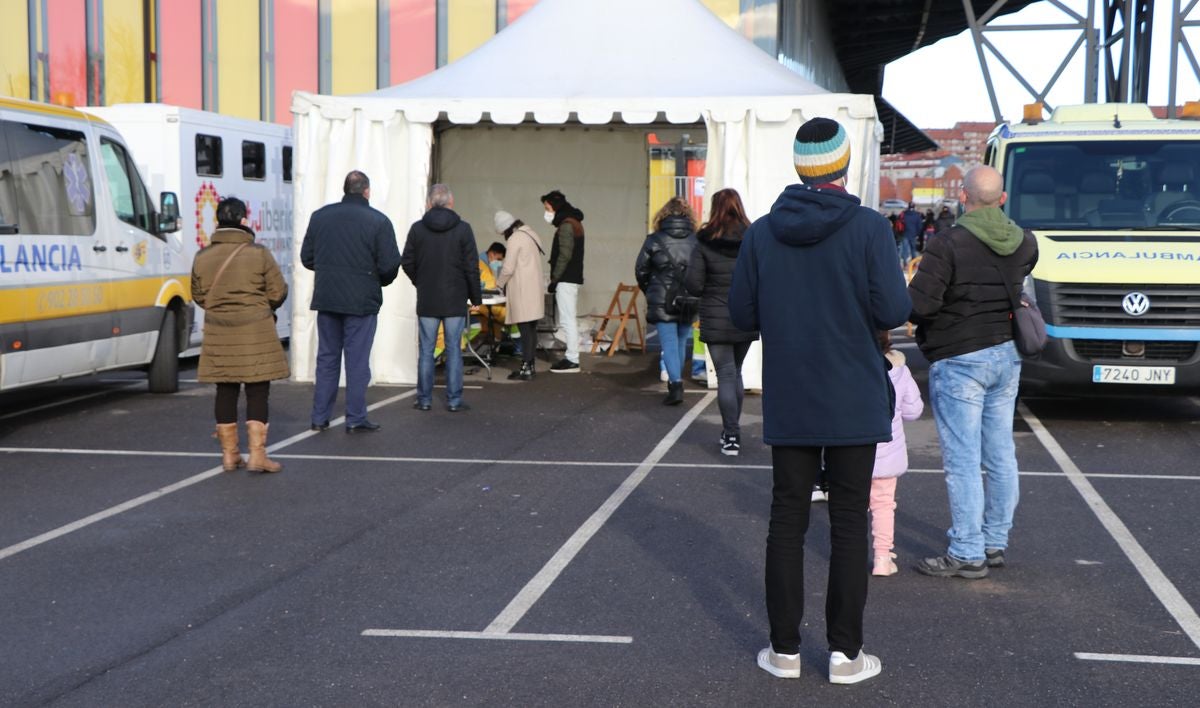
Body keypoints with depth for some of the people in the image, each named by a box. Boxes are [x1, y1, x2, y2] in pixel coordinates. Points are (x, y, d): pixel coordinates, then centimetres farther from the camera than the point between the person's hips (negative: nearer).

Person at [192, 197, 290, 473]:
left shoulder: (202, 257, 2)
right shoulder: (259, 254, -9)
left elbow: (198, 296, 10)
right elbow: (278, 294, -5)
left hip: (218, 335, 4)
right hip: (255, 333, -3)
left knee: (226, 391, 11)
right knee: (257, 391, 2)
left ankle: (229, 453, 17)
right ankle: (257, 455, -1)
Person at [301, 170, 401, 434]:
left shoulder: (320, 216, 4)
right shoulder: (378, 221, -9)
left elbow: (306, 257, 7)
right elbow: (390, 265, -12)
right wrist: (380, 280, 9)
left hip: (326, 299, 4)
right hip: (361, 301, -4)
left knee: (327, 358, 13)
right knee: (357, 361, 3)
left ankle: (320, 417, 15)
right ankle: (355, 419, 6)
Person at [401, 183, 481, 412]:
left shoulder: (417, 229, -3)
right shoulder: (463, 229, -6)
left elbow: (406, 262, 1)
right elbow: (471, 267, -6)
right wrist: (475, 296, 4)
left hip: (427, 300, 1)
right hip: (455, 300, -1)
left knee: (426, 350, 8)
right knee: (453, 350, 5)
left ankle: (424, 399, 10)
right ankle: (454, 400, 6)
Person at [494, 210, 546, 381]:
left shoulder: (515, 239, -12)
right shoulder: (530, 235, 15)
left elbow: (508, 269, -13)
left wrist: (499, 284, 5)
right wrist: (507, 284, 19)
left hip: (522, 293, -9)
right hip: (534, 290, 9)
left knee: (525, 330, -7)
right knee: (531, 330, 12)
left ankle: (525, 369, -6)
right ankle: (530, 365, 18)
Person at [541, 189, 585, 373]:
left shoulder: (566, 225, -14)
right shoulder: (573, 222, 18)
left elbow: (564, 256, -20)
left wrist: (554, 279, -16)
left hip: (566, 280, -10)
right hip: (571, 278, 10)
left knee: (567, 319, -9)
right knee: (569, 319, 13)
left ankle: (572, 360, -8)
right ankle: (571, 356, 18)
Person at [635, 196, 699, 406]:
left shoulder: (654, 240, -5)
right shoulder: (697, 241, -2)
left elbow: (641, 271, 1)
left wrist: (649, 291, 18)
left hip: (662, 302, -2)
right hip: (688, 302, 2)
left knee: (669, 344, -1)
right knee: (682, 343, 18)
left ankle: (676, 384, -16)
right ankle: (675, 382, 28)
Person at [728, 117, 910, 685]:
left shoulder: (762, 232, -2)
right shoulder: (868, 227, -11)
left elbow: (742, 313, 1)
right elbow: (893, 312, -15)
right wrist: (858, 307, 7)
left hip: (788, 403, 3)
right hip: (853, 401, -2)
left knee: (787, 519, 10)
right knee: (849, 523, 6)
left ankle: (784, 648, 14)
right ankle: (845, 651, 10)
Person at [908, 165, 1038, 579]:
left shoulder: (951, 244, -17)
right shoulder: (1024, 244, 4)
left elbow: (918, 306, -22)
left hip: (959, 362, -7)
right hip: (1007, 356, 7)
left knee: (962, 460, -2)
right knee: (1001, 456, 14)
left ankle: (967, 554, 1)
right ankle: (995, 543, 24)